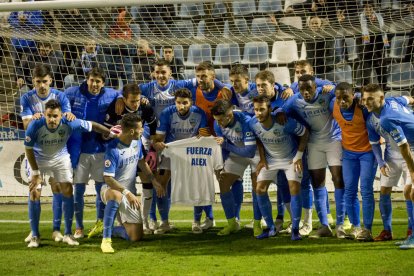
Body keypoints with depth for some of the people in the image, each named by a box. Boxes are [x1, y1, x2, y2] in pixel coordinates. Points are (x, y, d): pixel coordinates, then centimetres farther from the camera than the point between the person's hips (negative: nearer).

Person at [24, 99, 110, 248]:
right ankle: (35, 236, 1)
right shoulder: (35, 126, -32)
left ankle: (68, 234, 5)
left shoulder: (69, 124, -30)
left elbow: (92, 125, -14)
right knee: (34, 193, -10)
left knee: (68, 191, -6)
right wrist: (35, 173, -15)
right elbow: (29, 149, -18)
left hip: (61, 157, 1)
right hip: (38, 159, -1)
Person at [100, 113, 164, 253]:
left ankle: (112, 230, 28)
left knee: (136, 237, -3)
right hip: (111, 190, -6)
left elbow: (141, 162, 20)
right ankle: (106, 239, -36)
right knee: (116, 195, -46)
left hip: (130, 194, 6)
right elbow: (108, 179, -24)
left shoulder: (137, 142, 0)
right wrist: (127, 193, -29)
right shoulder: (113, 149, -24)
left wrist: (154, 180, 17)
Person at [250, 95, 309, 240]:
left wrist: (298, 157, -15)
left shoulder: (286, 123, -34)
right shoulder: (253, 123, -21)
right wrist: (262, 159, -1)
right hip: (270, 159, 4)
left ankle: (295, 230, -4)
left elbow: (305, 133, -17)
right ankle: (271, 228, 9)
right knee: (260, 189, -4)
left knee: (294, 188, -17)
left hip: (290, 158, -4)